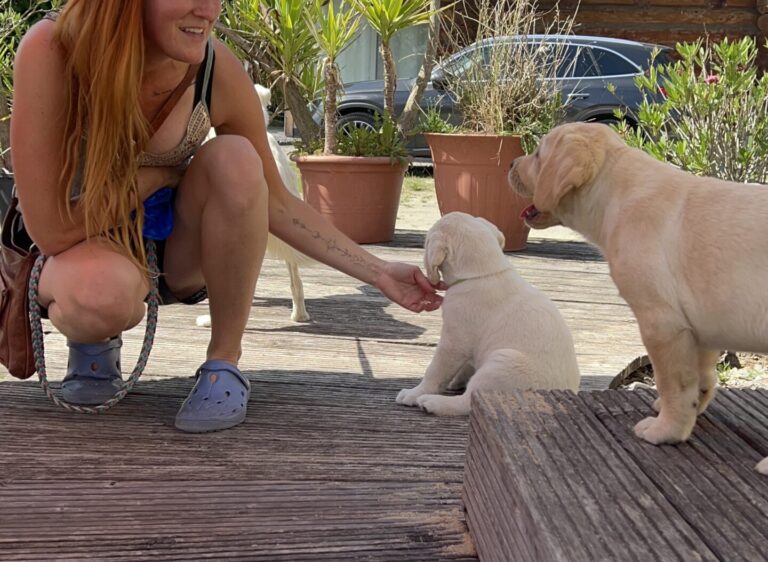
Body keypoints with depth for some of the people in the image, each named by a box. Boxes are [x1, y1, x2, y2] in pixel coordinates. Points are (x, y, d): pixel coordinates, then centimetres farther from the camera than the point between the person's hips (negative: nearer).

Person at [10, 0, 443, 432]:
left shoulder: (219, 72, -19)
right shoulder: (51, 52, -29)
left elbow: (275, 204, -7)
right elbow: (51, 230, -28)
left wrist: (379, 273, -11)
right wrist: (154, 177, -20)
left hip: (171, 252, 3)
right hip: (77, 252, -3)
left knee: (235, 159, -28)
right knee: (102, 292, -40)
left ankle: (225, 364, -13)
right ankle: (93, 343, -1)